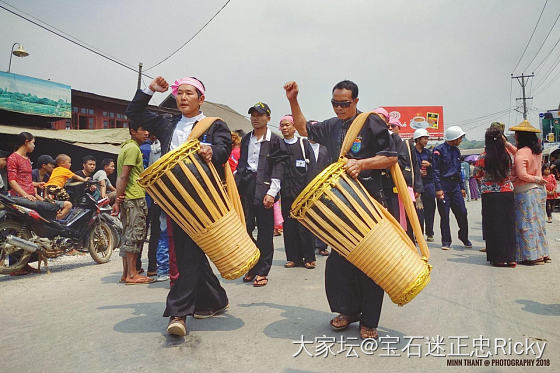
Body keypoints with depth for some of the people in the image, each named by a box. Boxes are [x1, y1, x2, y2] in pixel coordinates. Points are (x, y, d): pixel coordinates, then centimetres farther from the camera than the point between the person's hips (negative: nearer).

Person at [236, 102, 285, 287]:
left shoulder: (275, 140, 0)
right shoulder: (246, 139, 17)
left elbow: (278, 168, -6)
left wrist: (271, 192, -15)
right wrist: (235, 185, 11)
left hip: (263, 187, -5)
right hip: (245, 186, 5)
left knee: (265, 231, 0)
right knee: (244, 227, 2)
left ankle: (262, 272, 8)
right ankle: (251, 266, 18)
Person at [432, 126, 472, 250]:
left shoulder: (456, 151, 15)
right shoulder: (439, 150, -7)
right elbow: (436, 171, -11)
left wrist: (462, 187, 17)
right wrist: (438, 189, -17)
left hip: (455, 185, 6)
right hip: (443, 185, -6)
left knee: (462, 212, 3)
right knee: (444, 215, 0)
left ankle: (464, 237, 23)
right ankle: (446, 241, 10)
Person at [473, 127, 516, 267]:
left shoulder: (483, 158, -9)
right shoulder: (507, 155, -1)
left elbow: (476, 175, 5)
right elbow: (510, 174, 15)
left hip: (490, 195, -2)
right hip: (507, 193, 3)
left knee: (493, 226, 5)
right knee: (509, 224, 9)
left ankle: (498, 258, 9)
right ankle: (510, 257, 14)